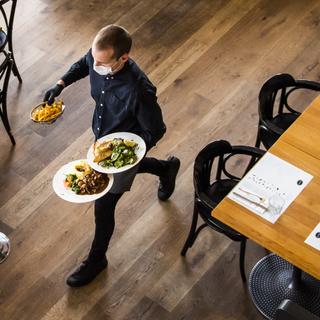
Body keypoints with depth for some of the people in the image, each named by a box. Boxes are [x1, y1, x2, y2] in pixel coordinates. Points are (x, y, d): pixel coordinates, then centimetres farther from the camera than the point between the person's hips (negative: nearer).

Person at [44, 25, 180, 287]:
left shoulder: (138, 91, -41)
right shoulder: (97, 58, -23)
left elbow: (155, 131, -25)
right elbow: (83, 64, 4)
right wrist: (61, 84, -10)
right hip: (102, 138, 7)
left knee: (103, 206, 8)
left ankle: (97, 259, 35)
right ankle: (167, 168, 62)